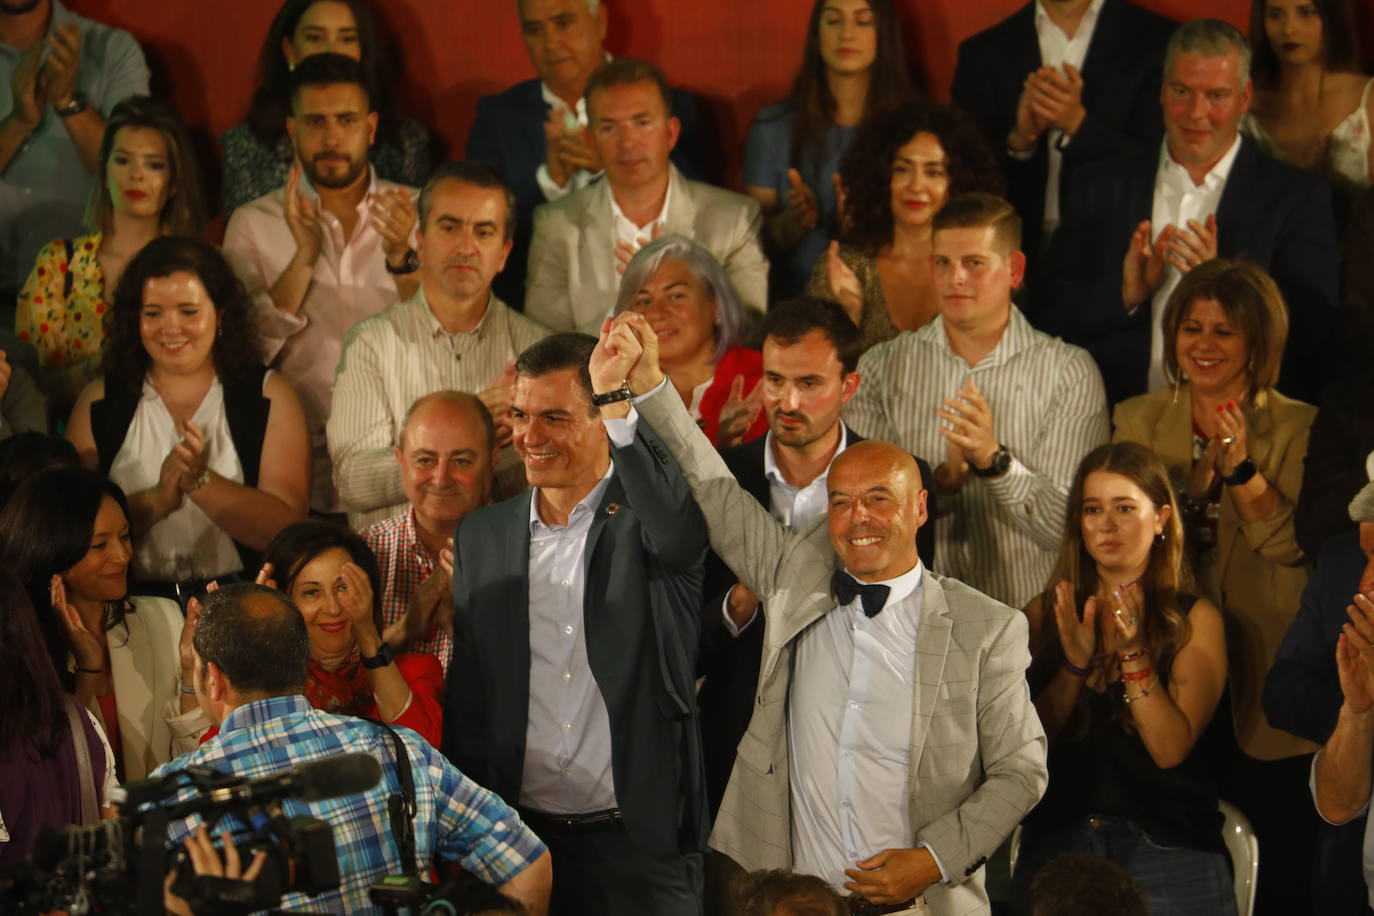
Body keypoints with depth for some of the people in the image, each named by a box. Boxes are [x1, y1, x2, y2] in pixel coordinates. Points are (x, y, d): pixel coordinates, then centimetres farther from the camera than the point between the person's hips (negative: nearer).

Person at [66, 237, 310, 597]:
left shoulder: (267, 395, 7)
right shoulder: (99, 401, 11)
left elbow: (288, 527, -3)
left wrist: (200, 481, -13)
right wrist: (156, 501, -12)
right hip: (135, 601, 1)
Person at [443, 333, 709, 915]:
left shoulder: (644, 518, -2)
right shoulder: (482, 536, 10)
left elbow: (682, 534, -28)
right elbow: (467, 698, 13)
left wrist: (624, 404, -30)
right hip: (518, 839, 4)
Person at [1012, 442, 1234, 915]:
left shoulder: (1195, 619, 0)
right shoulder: (1045, 613, 8)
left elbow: (1170, 749, -9)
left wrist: (1133, 652, -18)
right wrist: (1076, 663, -12)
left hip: (1165, 845, -2)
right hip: (1057, 840, 2)